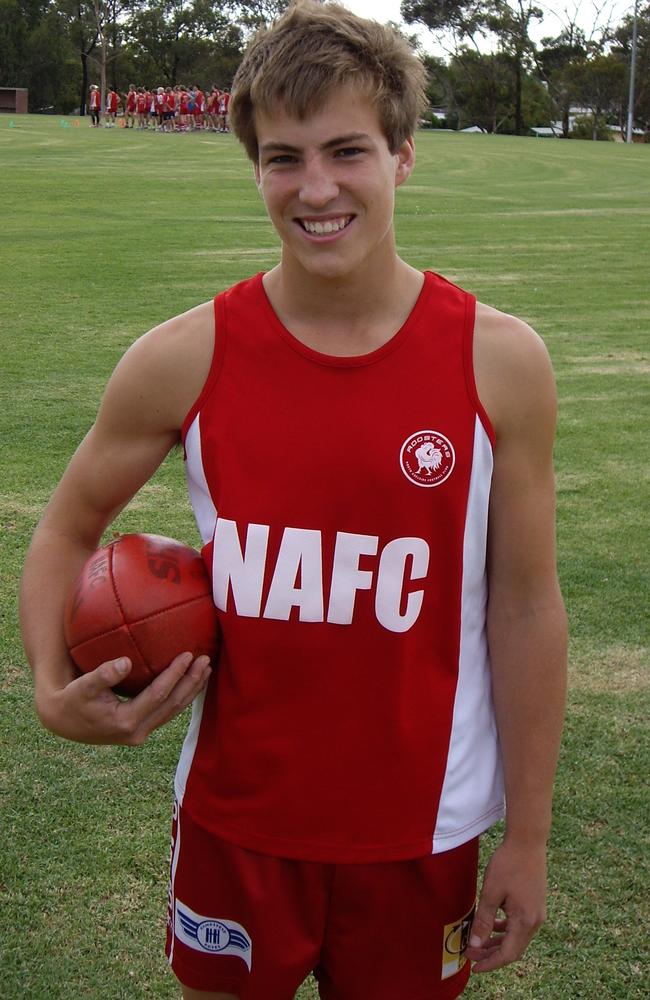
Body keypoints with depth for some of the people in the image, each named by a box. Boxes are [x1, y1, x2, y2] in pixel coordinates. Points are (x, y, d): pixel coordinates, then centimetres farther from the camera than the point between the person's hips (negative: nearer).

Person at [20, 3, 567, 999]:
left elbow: (524, 606, -4)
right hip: (234, 816, 1)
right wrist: (54, 688, -13)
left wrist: (528, 837, -1)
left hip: (422, 830, 0)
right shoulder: (184, 360, -10)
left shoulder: (500, 362, -10)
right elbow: (66, 530, 4)